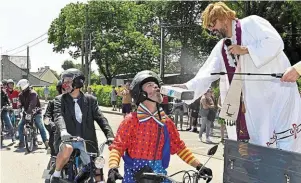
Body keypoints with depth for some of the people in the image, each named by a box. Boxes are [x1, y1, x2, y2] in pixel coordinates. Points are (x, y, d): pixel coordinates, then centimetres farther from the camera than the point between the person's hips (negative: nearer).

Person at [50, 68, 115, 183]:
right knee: (67, 148, -35)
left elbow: (100, 119, -1)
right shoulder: (60, 100, 3)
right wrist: (63, 131, -37)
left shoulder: (90, 100, 6)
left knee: (96, 173, -3)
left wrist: (110, 137, -17)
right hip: (67, 139, -2)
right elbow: (58, 116, -15)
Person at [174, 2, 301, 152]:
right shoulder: (220, 48, 16)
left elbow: (275, 42, -12)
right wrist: (187, 87, -6)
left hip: (276, 91, -5)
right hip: (252, 102, 6)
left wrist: (245, 50, -13)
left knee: (284, 141, -5)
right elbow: (206, 75, 9)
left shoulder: (251, 23, 1)